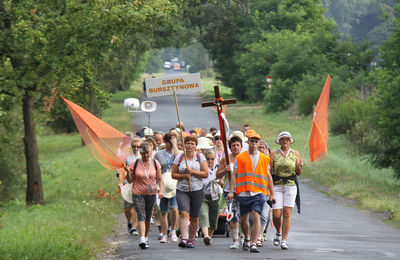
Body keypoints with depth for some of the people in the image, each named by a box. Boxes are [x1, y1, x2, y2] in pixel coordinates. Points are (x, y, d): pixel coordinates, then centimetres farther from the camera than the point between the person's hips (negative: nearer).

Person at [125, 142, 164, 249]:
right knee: (141, 216, -16)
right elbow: (130, 180, 2)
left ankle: (146, 238, 27)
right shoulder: (135, 164, -4)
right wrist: (128, 172, -17)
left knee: (148, 217, 12)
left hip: (151, 193, 3)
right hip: (138, 193, -3)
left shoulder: (155, 164, 2)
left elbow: (160, 179, 8)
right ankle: (142, 239, -25)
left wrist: (161, 190, -7)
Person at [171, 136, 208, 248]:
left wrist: (192, 171, -13)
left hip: (197, 190, 0)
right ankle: (184, 238, -28)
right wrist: (184, 176, -10)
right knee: (184, 213, -19)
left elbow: (206, 174, -3)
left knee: (195, 217, 4)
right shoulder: (179, 158, 7)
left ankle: (191, 239, 19)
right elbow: (173, 174, 8)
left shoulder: (200, 157, 4)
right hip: (182, 190, 0)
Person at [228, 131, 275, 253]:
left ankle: (253, 244, -21)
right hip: (243, 192, 1)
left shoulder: (264, 159, 11)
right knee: (243, 219, 10)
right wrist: (231, 191, -3)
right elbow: (234, 175, 6)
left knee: (256, 216, -17)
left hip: (259, 193, -1)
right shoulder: (240, 158, 8)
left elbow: (268, 177, 17)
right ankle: (247, 238, 37)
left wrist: (272, 194, 15)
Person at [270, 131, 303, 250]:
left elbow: (298, 173, 10)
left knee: (287, 214, -6)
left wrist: (300, 167, -11)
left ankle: (284, 240, -1)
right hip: (277, 185, 0)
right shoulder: (274, 154, 5)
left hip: (291, 186, 0)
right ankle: (278, 233, 25)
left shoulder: (295, 154, 8)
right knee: (276, 214, -5)